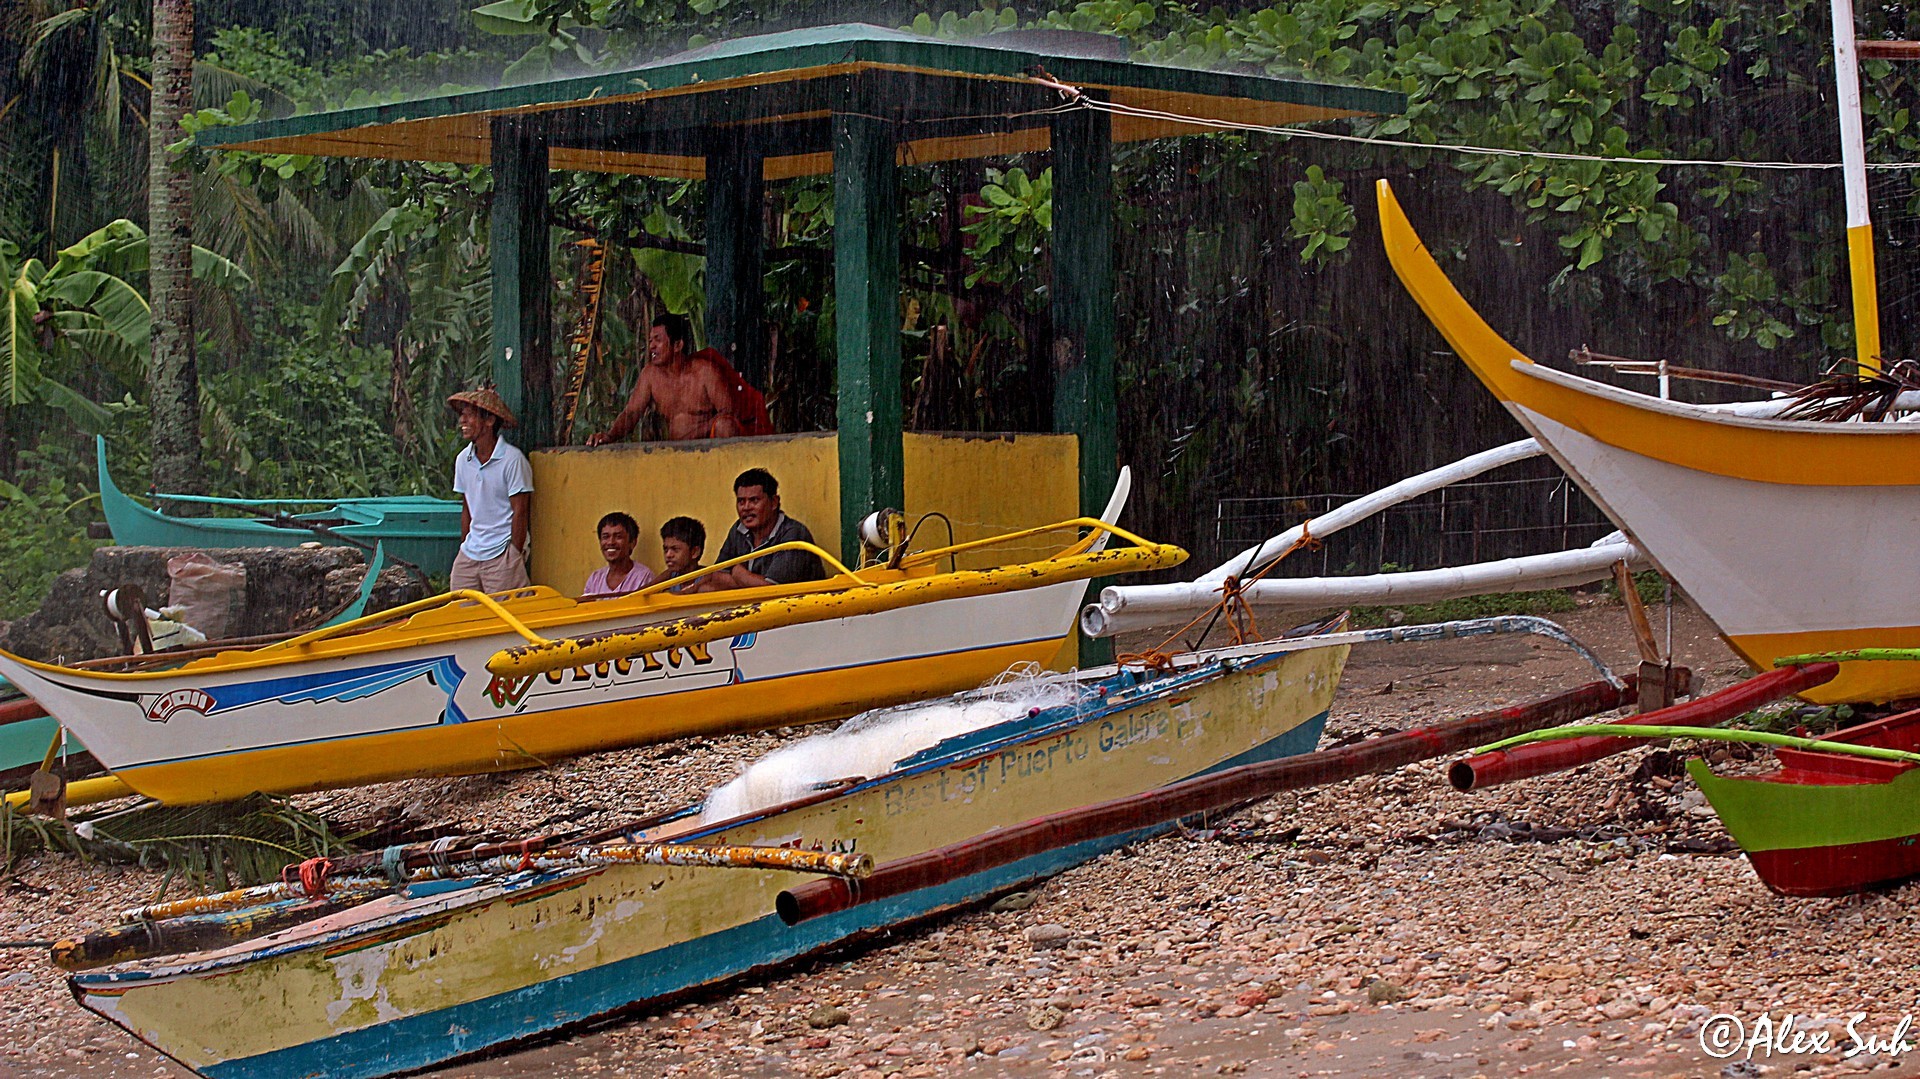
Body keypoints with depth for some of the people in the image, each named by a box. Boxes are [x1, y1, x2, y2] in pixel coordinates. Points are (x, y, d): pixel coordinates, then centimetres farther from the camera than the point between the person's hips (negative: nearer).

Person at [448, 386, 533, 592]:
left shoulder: (512, 459, -10)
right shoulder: (463, 460, 9)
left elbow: (520, 513, -9)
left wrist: (515, 557, -10)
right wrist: (464, 549, 13)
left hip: (502, 554, -6)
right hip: (469, 554, 6)